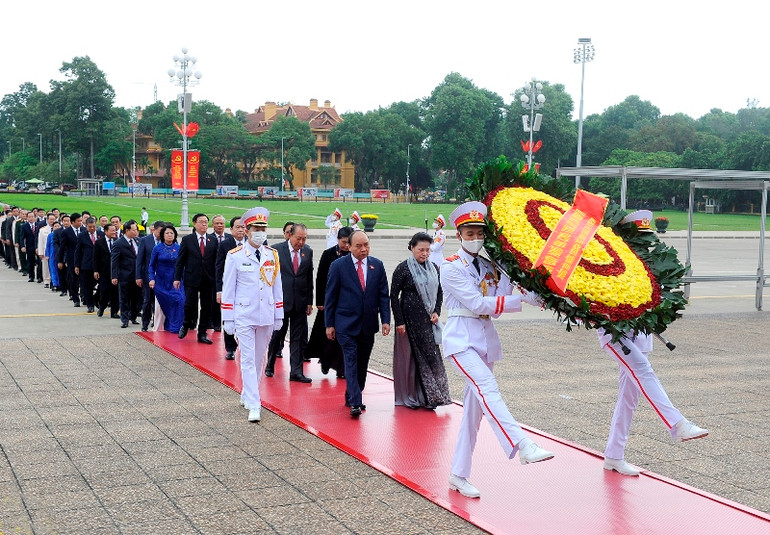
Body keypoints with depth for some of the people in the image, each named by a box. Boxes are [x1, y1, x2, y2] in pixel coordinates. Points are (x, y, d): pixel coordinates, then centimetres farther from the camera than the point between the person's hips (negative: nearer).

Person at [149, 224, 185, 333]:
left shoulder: (178, 248, 2)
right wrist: (151, 279, -9)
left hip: (175, 282, 1)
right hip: (161, 282, -1)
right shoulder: (157, 248, -2)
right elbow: (151, 266, 3)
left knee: (179, 301, -14)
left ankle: (174, 327, -3)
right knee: (162, 306, 4)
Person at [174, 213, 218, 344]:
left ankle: (202, 333, 16)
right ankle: (186, 325, 25)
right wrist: (177, 278, -4)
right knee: (189, 305, -4)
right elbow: (180, 260, 1)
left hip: (208, 279, 2)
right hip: (192, 279, -2)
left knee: (206, 307, 5)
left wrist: (216, 278, 0)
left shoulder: (213, 240, 7)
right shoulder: (187, 240, 2)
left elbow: (216, 261, 6)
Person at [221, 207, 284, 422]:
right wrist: (228, 319, -4)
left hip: (266, 316, 4)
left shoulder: (273, 255, 6)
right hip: (244, 316, -4)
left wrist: (279, 315, 10)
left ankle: (247, 395, 29)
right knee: (248, 360, -7)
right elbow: (228, 289, -2)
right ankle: (254, 405, -8)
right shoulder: (235, 256, -4)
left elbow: (277, 286, 12)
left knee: (259, 359, 12)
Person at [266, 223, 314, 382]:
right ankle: (270, 365, 27)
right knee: (277, 334, 7)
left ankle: (296, 372, 8)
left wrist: (309, 301, 6)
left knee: (299, 338, 3)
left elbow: (309, 278, 9)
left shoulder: (308, 252, 5)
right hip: (280, 300, -3)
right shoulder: (277, 250, -5)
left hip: (300, 302, 3)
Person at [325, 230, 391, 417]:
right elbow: (330, 296, -1)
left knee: (362, 362, 9)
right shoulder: (338, 265, -3)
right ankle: (355, 403, -14)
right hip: (346, 324, -4)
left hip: (368, 324, 4)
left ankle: (352, 397, 22)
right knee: (351, 360, -11)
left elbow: (383, 295, 7)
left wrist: (386, 320, -1)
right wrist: (329, 324, -3)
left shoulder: (377, 265, 5)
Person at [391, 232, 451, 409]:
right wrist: (399, 322, -11)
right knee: (410, 357, 0)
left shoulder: (433, 268, 8)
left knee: (431, 356, 3)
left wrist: (436, 312, 2)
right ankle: (409, 397, 10)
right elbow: (394, 296, -7)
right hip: (410, 319, -5)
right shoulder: (403, 268, -7)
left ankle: (427, 396, 11)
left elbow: (439, 293, 17)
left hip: (428, 320, 5)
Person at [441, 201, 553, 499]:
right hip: (461, 338, -7)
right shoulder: (451, 268, -6)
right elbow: (477, 304, -15)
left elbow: (500, 300, -3)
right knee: (487, 388, -28)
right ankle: (522, 447, -42)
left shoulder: (489, 267, 12)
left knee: (474, 409, 6)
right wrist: (522, 300, -18)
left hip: (486, 339, 7)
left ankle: (458, 475, 13)